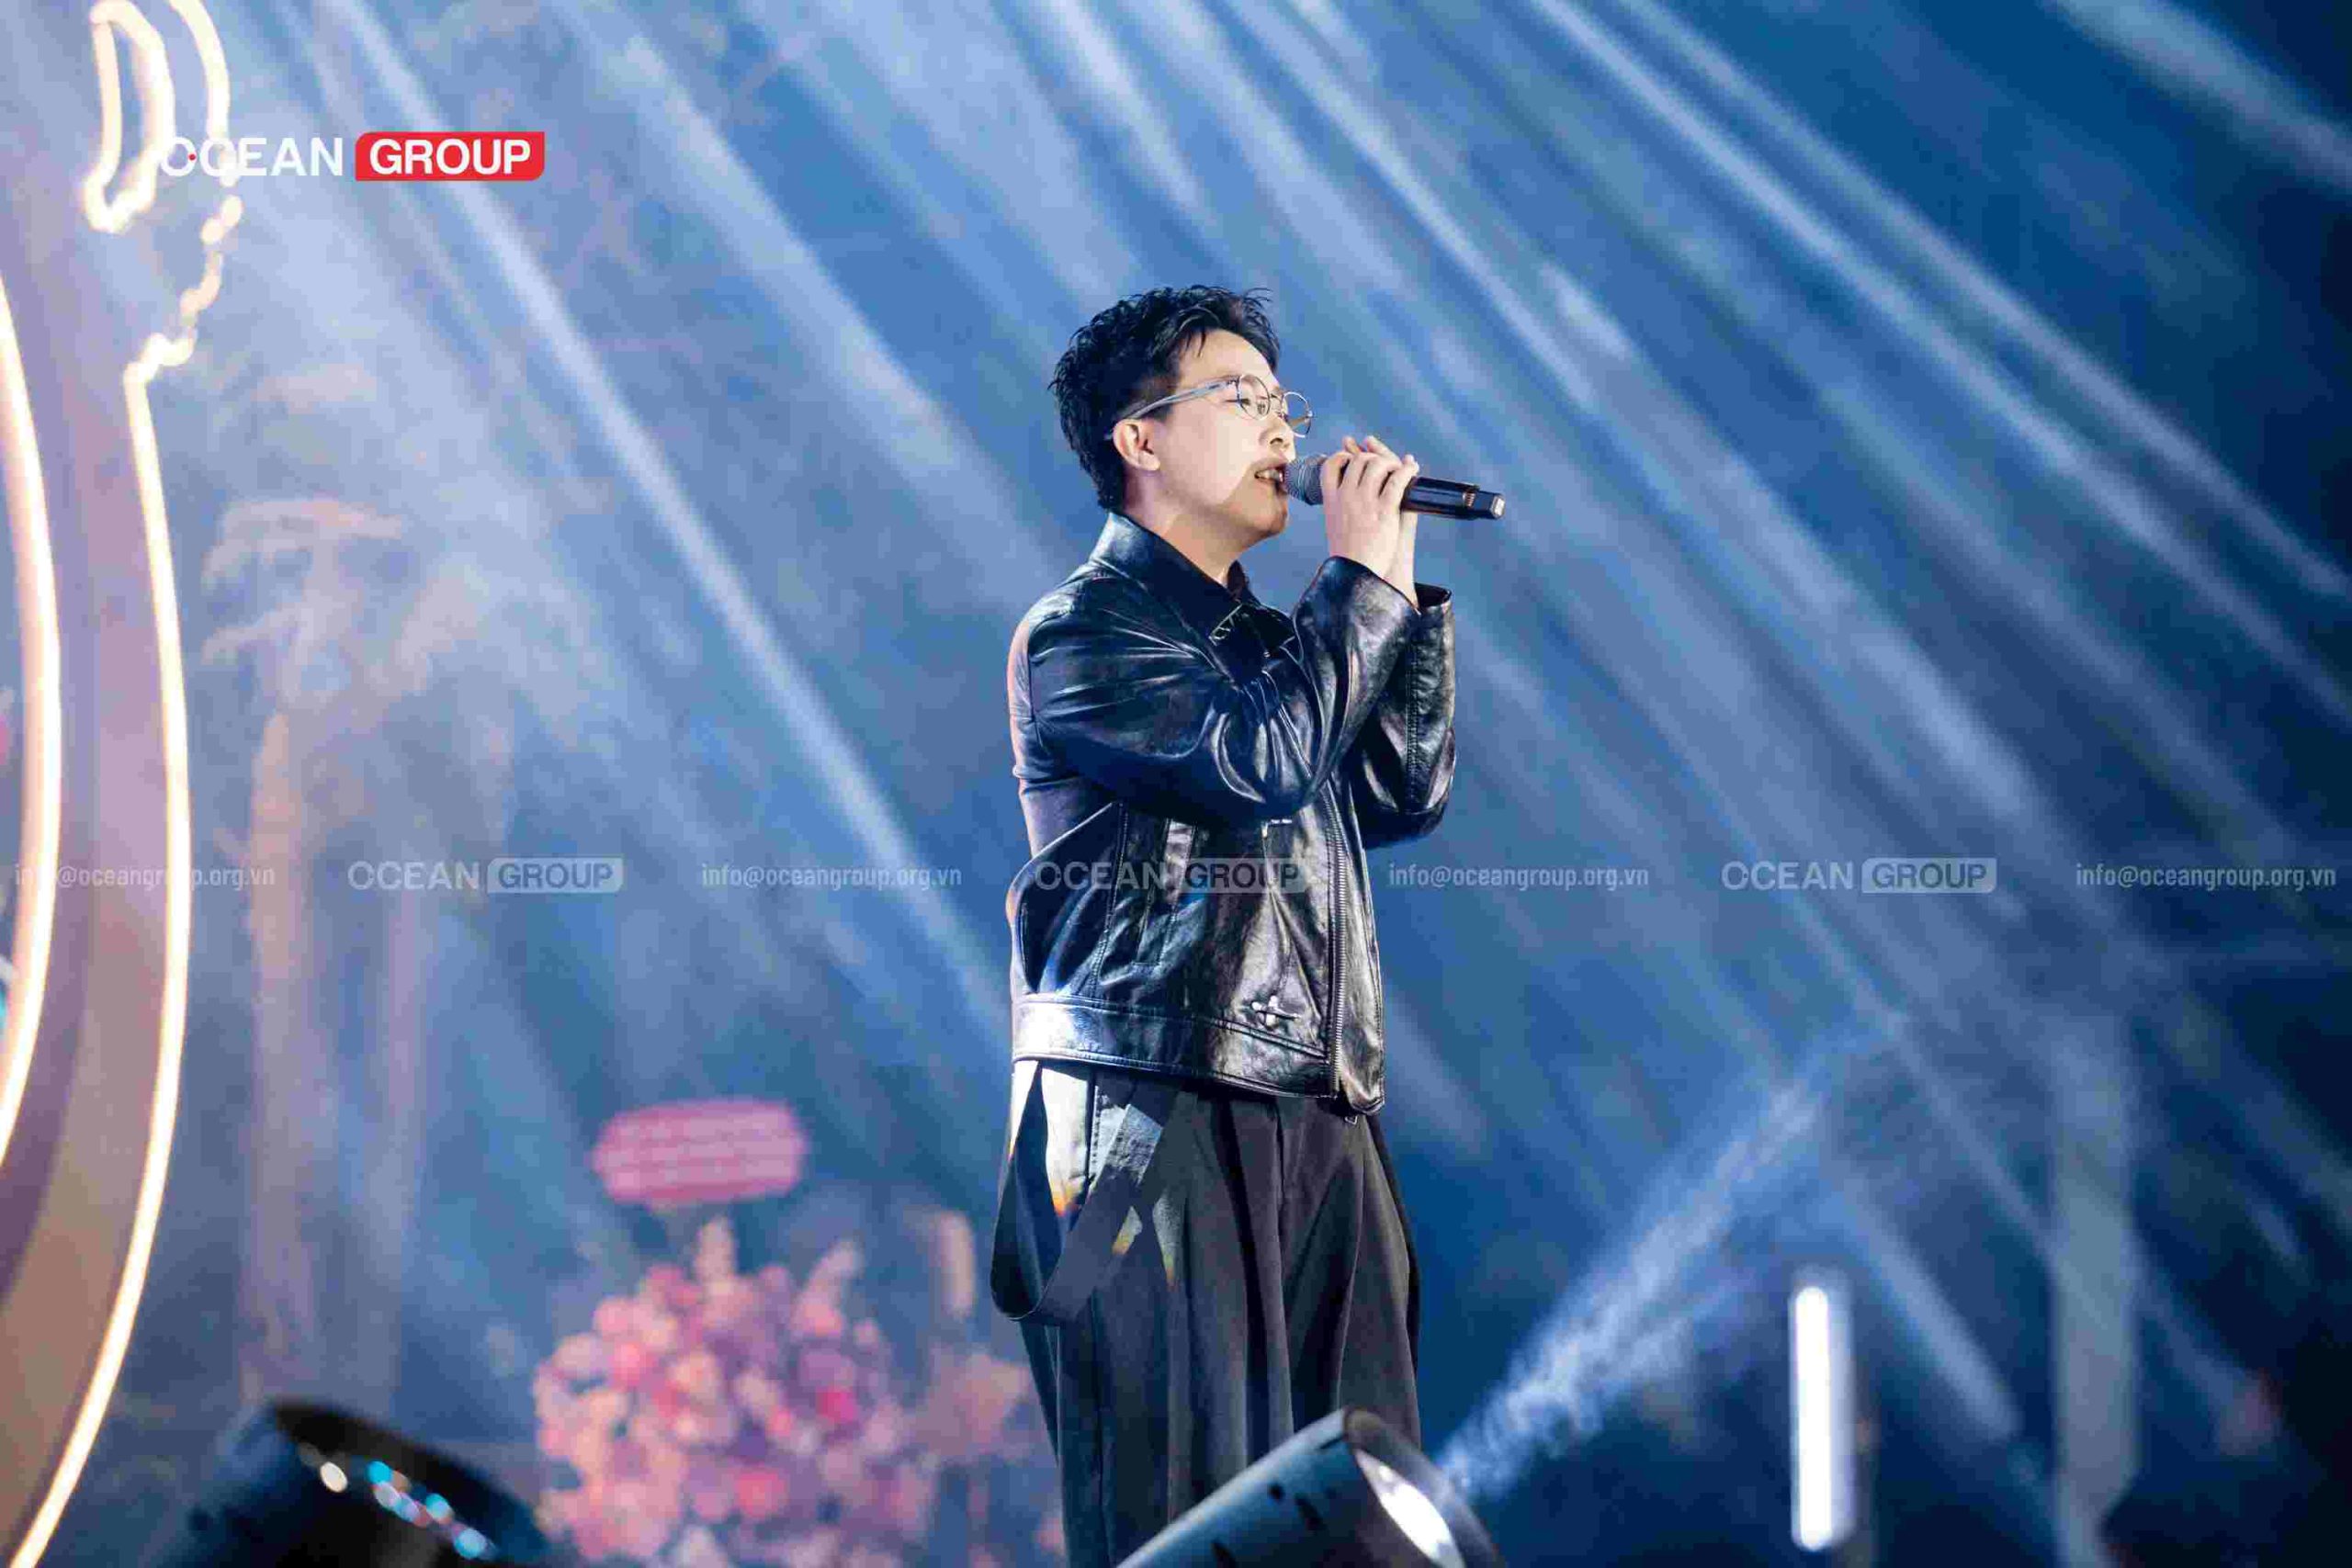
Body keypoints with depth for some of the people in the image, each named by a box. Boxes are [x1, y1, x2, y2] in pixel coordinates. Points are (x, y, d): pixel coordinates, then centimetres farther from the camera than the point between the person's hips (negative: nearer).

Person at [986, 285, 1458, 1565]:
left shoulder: (1271, 637, 23)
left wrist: (1402, 592, 11)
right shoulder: (1083, 632, -3)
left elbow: (1404, 795, 18)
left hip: (1322, 1126, 8)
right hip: (1156, 1124, -7)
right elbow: (1264, 761, -17)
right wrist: (1363, 577, -6)